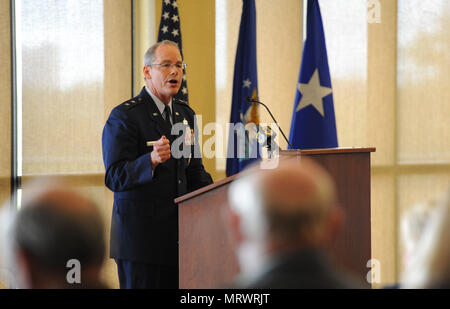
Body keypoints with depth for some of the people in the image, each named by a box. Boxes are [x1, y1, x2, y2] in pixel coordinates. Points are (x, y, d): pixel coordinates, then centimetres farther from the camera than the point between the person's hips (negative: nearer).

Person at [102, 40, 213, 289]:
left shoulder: (186, 114, 15)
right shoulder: (124, 116, -7)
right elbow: (114, 177, -14)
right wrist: (152, 160, -29)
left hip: (179, 234, 6)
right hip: (139, 234, -6)